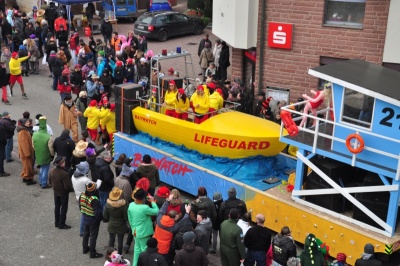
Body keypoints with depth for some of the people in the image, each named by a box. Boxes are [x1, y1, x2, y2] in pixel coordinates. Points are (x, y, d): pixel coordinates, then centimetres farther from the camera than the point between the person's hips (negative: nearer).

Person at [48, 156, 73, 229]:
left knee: (57, 207, 21)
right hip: (63, 193, -6)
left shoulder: (51, 171, -12)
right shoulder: (64, 174, -31)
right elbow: (67, 186, -25)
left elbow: (50, 182, 2)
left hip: (56, 192, 6)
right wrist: (71, 189, -4)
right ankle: (61, 224, 19)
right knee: (64, 208, 10)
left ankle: (57, 223, 34)